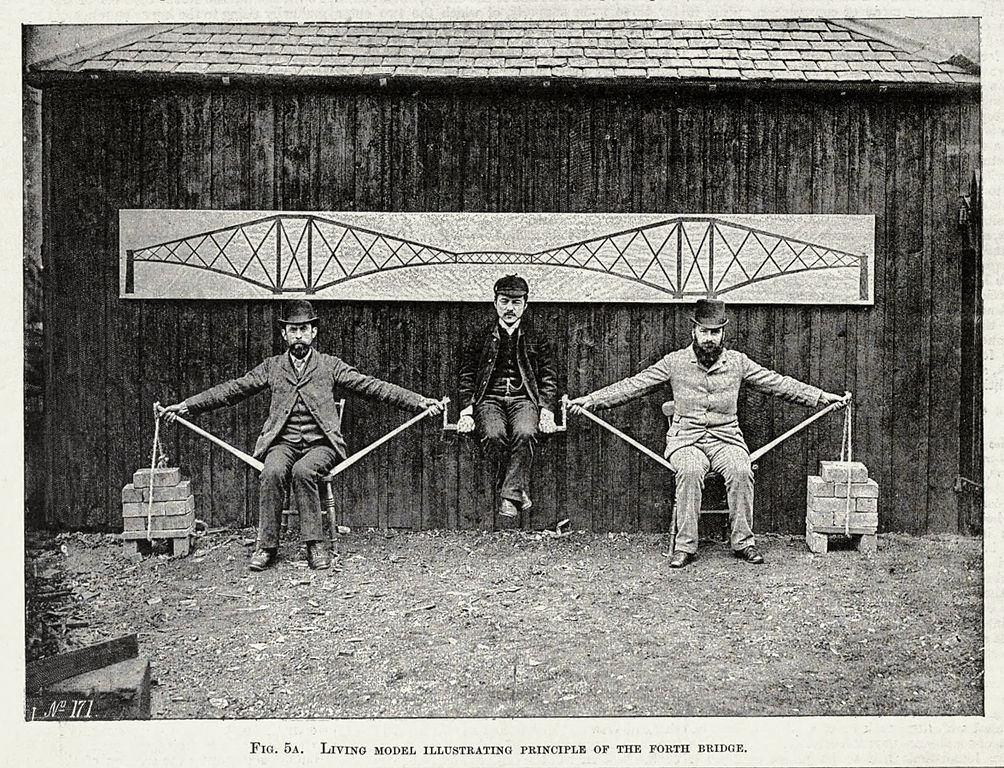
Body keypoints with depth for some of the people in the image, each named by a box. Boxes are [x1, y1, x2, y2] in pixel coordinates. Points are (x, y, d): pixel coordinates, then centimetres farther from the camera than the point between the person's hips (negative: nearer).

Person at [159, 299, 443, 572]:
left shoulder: (330, 365, 10)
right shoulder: (271, 367, 15)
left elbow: (371, 386, 3)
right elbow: (233, 389, 12)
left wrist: (421, 401, -6)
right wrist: (187, 405, 4)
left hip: (320, 442, -1)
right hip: (283, 442, 1)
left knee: (302, 470, -33)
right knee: (273, 472, -30)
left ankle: (314, 543, -23)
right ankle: (266, 545, -20)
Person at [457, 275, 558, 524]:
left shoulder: (536, 339, 18)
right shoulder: (481, 337, 17)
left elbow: (548, 379, 12)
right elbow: (467, 378, 11)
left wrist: (547, 411, -6)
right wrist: (466, 412, -5)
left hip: (524, 398, 0)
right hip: (489, 398, 0)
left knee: (524, 434, -35)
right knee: (493, 435, -34)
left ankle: (510, 495, -33)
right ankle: (519, 493, -24)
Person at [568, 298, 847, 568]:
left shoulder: (738, 362, 9)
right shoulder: (674, 362, 4)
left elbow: (778, 383, 12)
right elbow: (633, 385, 1)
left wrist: (822, 396, 7)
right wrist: (588, 400, -6)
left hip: (726, 437, 1)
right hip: (686, 439, -1)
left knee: (740, 471, -28)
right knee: (690, 471, -32)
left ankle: (743, 541, -13)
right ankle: (685, 545, -23)